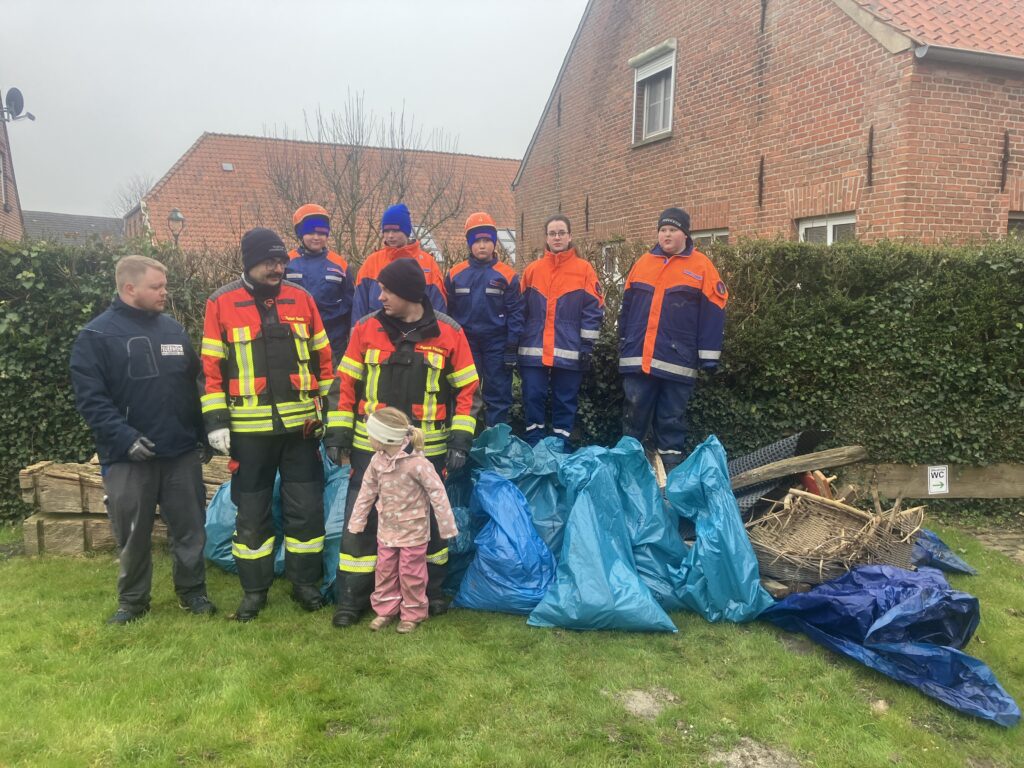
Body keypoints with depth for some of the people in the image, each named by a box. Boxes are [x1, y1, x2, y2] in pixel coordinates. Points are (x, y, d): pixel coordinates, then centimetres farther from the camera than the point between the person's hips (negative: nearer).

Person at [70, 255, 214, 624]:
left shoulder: (174, 329, 9)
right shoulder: (96, 336, -6)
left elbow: (194, 384, 16)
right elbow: (90, 398, -11)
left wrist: (204, 432, 11)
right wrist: (124, 438, -21)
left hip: (182, 452, 4)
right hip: (128, 457, -3)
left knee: (190, 528, 10)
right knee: (133, 535, 9)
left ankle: (192, 590, 26)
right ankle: (132, 600, 27)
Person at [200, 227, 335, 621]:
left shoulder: (301, 298, 5)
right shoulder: (222, 303, -2)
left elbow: (323, 359, 10)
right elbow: (212, 367, -2)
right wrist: (216, 421, -6)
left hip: (300, 426, 2)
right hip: (249, 429, -1)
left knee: (307, 508, 8)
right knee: (251, 514, 10)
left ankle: (305, 582, 25)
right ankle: (254, 589, 25)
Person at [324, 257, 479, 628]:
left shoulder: (448, 332, -4)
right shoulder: (366, 329, -1)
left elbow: (467, 388, 0)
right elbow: (345, 383, 4)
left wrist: (460, 439, -6)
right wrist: (337, 433, 0)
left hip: (426, 449, 0)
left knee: (427, 520, 13)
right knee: (361, 521, 3)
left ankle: (432, 590, 32)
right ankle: (351, 599, 18)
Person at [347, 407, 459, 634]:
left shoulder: (416, 463, -28)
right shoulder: (377, 460, -8)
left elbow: (437, 493, -22)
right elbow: (367, 491, 5)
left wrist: (447, 527, -17)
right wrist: (357, 522, 9)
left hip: (412, 530, -5)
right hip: (387, 528, 6)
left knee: (410, 573, 9)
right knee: (384, 570, 16)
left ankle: (413, 613, 28)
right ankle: (385, 609, 33)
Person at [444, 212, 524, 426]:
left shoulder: (507, 275, -3)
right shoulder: (455, 274, 1)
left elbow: (515, 313, -3)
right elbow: (448, 311, 5)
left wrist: (511, 347, -7)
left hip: (497, 344, -1)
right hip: (464, 343, 2)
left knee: (498, 396, 5)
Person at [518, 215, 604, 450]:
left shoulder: (584, 269, 3)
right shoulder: (532, 270, 10)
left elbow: (594, 310, 0)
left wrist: (587, 346, -6)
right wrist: (517, 344, 7)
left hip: (569, 351, -2)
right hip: (534, 350, 2)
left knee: (565, 401, 6)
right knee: (533, 398, 2)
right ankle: (534, 448, 13)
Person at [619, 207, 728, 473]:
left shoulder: (701, 266, -1)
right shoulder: (642, 263, 11)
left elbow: (713, 314, -4)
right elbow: (627, 306, 16)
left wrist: (708, 356, -8)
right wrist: (623, 343, 14)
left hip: (677, 360, -3)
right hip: (637, 357, 3)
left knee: (672, 418, 6)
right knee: (634, 413, 9)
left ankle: (671, 464, 17)